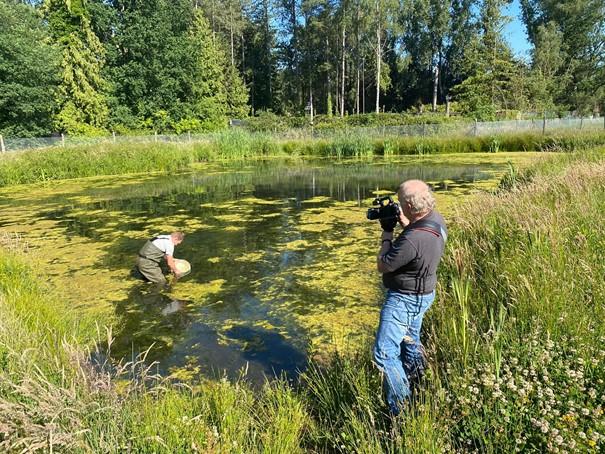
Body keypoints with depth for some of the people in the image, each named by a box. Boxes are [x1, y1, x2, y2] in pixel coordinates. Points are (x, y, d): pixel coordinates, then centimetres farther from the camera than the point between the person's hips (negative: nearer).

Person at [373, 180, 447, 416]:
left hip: (405, 299, -10)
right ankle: (417, 378, 53)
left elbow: (382, 266, -21)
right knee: (410, 342, 30)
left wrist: (387, 233, -12)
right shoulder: (436, 219, -8)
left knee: (384, 354, -6)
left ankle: (401, 411, 1)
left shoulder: (412, 240, -36)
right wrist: (403, 222, 0)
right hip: (422, 294, 10)